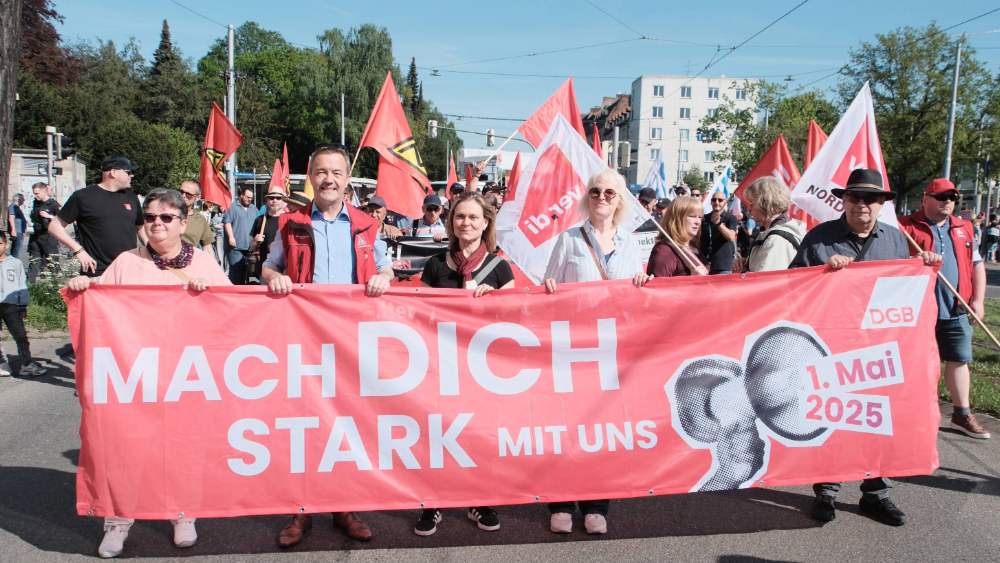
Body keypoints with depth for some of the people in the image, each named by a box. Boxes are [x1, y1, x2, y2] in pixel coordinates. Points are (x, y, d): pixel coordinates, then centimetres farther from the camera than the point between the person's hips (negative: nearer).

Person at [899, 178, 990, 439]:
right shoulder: (906, 228, -4)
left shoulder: (964, 228, 13)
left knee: (959, 360, 11)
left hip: (956, 309, 5)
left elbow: (977, 264, 15)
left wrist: (978, 299, 7)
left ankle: (962, 414, 23)